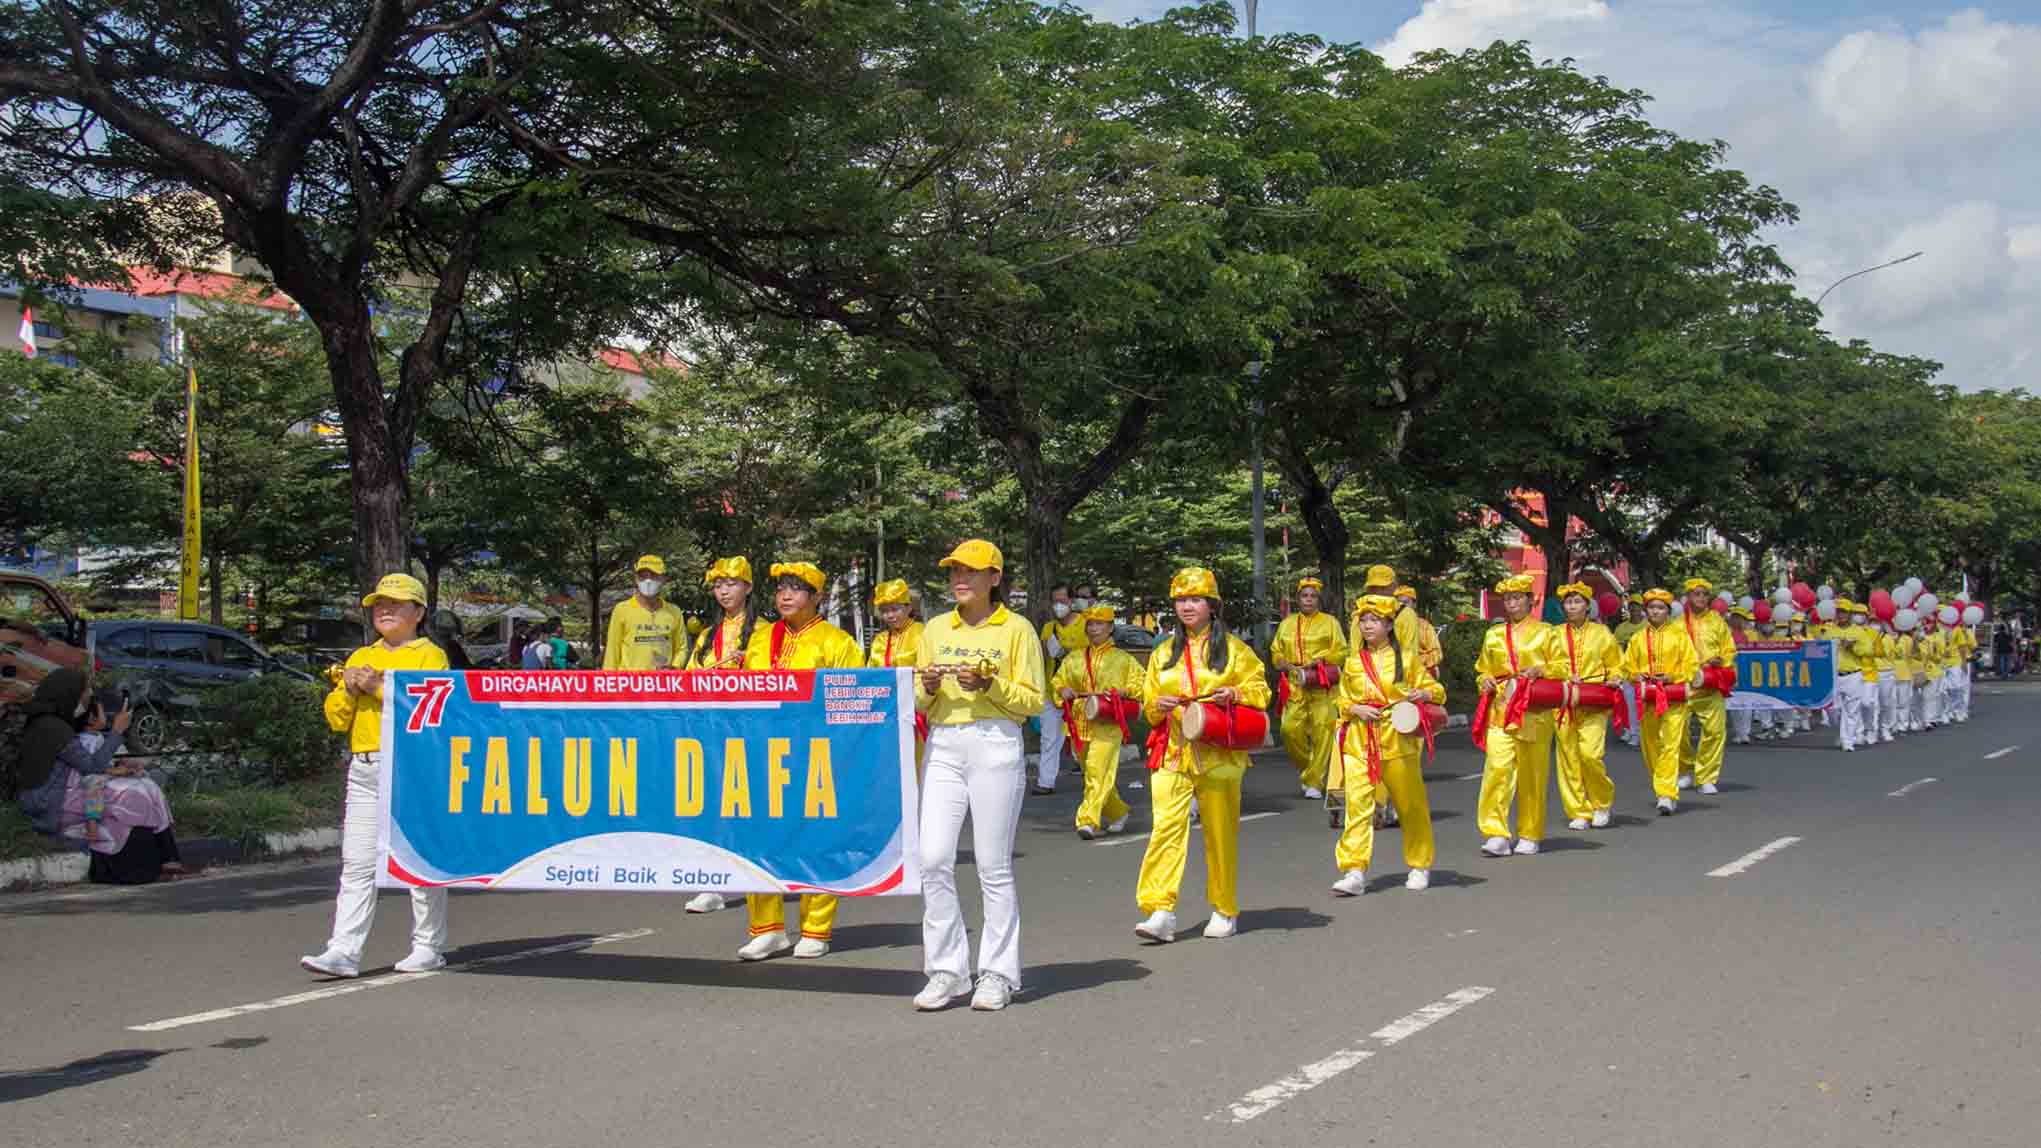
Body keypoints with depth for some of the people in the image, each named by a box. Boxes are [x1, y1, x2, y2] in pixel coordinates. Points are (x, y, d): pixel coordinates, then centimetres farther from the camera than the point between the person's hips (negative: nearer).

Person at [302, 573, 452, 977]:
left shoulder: (431, 656, 2)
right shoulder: (360, 658, 20)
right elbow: (337, 719, 15)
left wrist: (380, 687, -15)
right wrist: (348, 689, -4)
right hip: (364, 771, 5)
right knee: (356, 864, -1)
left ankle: (429, 947, 10)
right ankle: (344, 951, -3)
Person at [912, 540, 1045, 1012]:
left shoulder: (1016, 629, 3)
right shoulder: (935, 629, 15)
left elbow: (1034, 700, -1)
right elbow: (919, 702, 18)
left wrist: (989, 686, -14)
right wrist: (928, 686, -3)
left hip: (996, 745, -4)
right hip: (942, 746, 4)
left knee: (993, 865, -1)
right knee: (933, 859, -4)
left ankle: (998, 974, 8)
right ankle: (947, 971, 5)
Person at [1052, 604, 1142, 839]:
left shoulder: (1123, 659, 4)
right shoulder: (1074, 659, 14)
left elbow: (1140, 687, 4)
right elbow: (1057, 682, 20)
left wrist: (1119, 692, -13)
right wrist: (1064, 690, -2)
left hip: (1107, 725, -5)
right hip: (1079, 724, 5)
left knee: (1098, 770, -18)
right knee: (1091, 772, 12)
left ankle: (1088, 820, -22)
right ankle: (1118, 813, 32)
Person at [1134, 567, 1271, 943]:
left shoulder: (1233, 649, 5)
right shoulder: (1163, 654, 14)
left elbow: (1260, 690, 4)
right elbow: (1148, 703, 17)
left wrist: (1235, 694, -15)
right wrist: (1159, 706, -5)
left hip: (1218, 754, -2)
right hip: (1173, 754, 2)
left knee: (1221, 833, 5)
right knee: (1166, 826, -12)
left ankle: (1225, 911, 19)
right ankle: (1160, 911, -16)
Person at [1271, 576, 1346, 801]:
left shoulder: (1330, 622, 9)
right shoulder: (1287, 624, 17)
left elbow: (1341, 653, 4)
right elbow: (1276, 653, 18)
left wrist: (1318, 660, -10)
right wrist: (1288, 666, -2)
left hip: (1323, 686, -2)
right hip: (1295, 685, 2)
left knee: (1322, 732, -9)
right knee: (1290, 729, -10)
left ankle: (1314, 782, -4)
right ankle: (1306, 767, 15)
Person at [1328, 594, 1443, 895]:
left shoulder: (1407, 659, 3)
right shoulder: (1353, 662, 10)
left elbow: (1437, 691, 7)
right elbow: (1342, 700, 17)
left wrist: (1423, 694, -15)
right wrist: (1356, 709, -5)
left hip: (1398, 741, -1)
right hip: (1359, 743, 1)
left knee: (1411, 805, 8)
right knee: (1357, 804, -11)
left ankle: (1419, 867, 26)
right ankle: (1354, 872, -12)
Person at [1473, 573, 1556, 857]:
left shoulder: (1544, 632, 6)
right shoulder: (1493, 636, 14)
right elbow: (1482, 670, 23)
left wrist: (1539, 670, -13)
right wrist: (1486, 682, 1)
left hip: (1535, 713, -1)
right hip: (1500, 711, 2)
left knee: (1533, 774, 3)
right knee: (1497, 767, -15)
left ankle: (1530, 836, 16)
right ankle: (1495, 834, -14)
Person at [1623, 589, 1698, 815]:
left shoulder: (1679, 634, 3)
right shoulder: (1638, 638, 11)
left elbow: (1691, 665, 2)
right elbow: (1628, 666, 16)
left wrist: (1671, 677, -12)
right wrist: (1638, 676, -5)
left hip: (1673, 697, -4)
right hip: (1647, 699, 4)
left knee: (1670, 745, -13)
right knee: (1651, 746, 8)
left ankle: (1667, 795, -17)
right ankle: (1662, 787, 25)